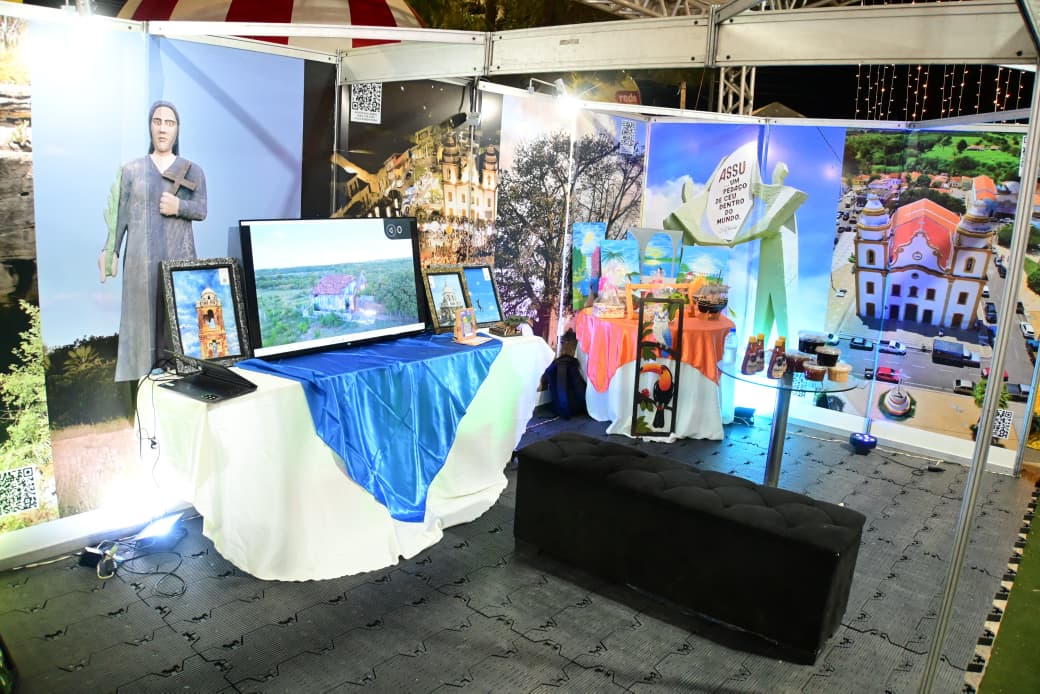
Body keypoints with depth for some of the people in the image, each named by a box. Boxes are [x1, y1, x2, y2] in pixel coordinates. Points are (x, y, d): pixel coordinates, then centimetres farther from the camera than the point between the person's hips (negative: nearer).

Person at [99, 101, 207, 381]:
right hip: (141, 256, 0)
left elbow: (202, 211, 4)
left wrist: (179, 206, -16)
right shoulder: (132, 169, 7)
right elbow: (121, 212, 5)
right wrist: (110, 250, -3)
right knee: (142, 314, 0)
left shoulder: (192, 171, 7)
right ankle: (142, 375, 7)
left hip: (179, 255, 0)